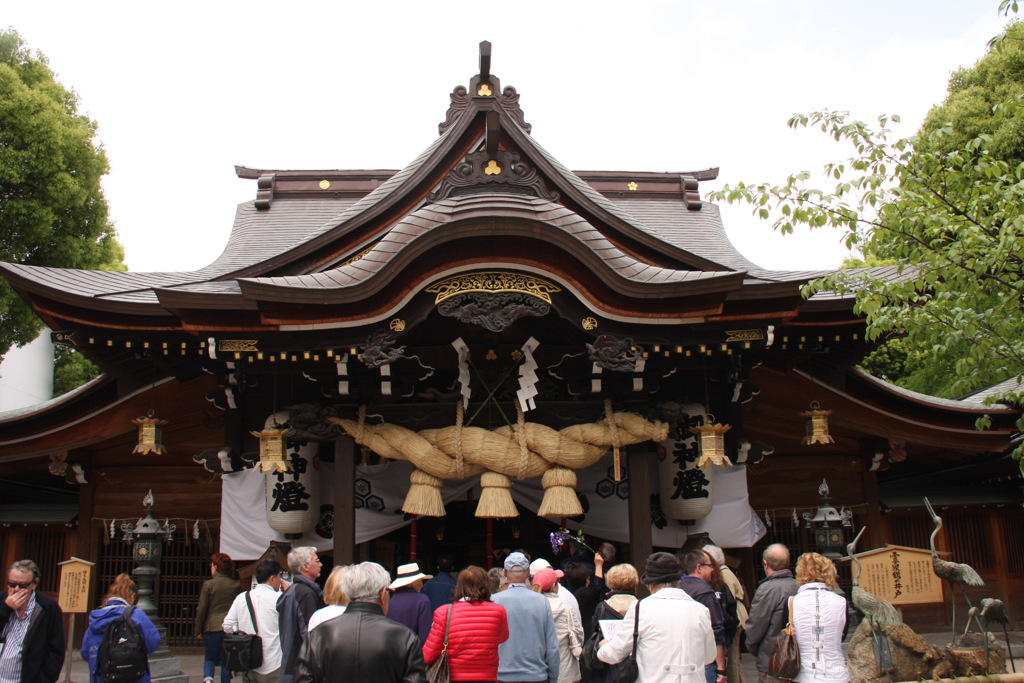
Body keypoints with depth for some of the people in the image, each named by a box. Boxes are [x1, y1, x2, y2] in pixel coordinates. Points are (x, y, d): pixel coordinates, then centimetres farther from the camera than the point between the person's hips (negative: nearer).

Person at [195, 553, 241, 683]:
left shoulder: (208, 584, -6)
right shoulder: (236, 585, 3)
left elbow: (201, 609, -5)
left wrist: (198, 630, 4)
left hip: (212, 627, -2)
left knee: (210, 657, 10)